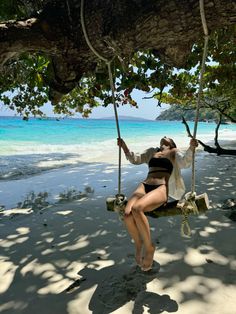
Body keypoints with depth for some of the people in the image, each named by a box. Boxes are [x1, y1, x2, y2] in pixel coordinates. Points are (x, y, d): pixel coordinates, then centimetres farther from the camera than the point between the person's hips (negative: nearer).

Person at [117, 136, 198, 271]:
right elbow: (135, 159, 28)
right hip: (144, 186, 4)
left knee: (137, 208, -35)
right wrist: (124, 146, 14)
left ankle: (149, 247, -13)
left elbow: (185, 163, 0)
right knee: (127, 214, -26)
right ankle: (138, 243, 2)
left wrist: (191, 147, -19)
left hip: (161, 189, -4)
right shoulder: (152, 151, 30)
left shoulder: (174, 152, 18)